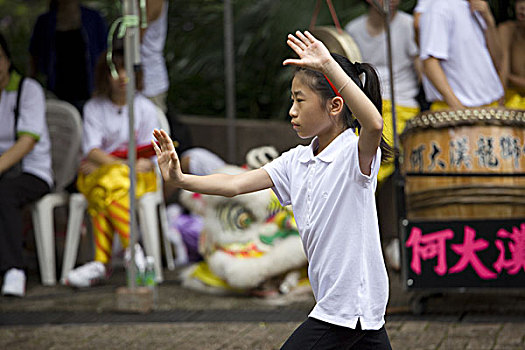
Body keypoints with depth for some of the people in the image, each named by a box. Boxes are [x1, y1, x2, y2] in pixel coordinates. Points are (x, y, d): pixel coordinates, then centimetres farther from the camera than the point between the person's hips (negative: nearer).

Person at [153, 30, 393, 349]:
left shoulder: (356, 154, -15)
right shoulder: (297, 161, 9)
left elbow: (374, 123, -38)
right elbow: (235, 184, 5)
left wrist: (329, 66, -40)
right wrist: (180, 180, -8)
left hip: (353, 304, -8)